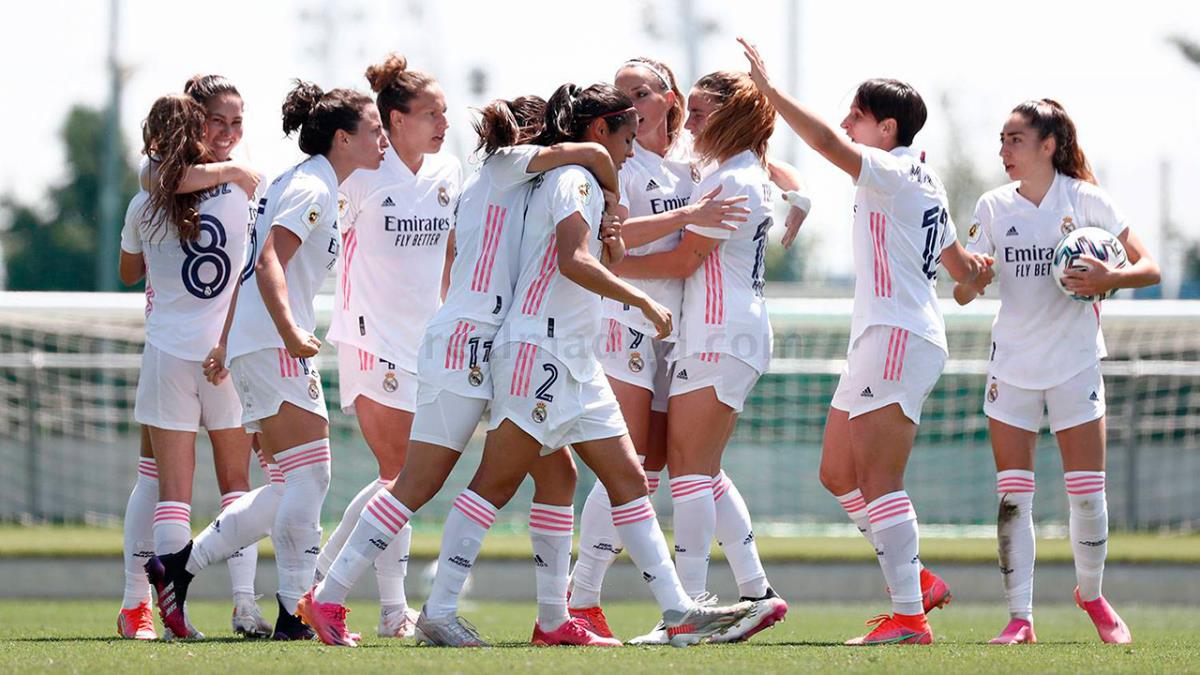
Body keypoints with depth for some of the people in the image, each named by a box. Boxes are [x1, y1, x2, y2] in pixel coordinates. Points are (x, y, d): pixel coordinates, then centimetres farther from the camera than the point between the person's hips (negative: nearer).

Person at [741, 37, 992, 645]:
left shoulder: (896, 172, -10)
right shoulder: (922, 185, 21)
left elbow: (828, 143, -27)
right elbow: (961, 267, 26)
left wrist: (769, 90, -24)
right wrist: (979, 266, 46)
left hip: (898, 338, -10)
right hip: (876, 340, 10)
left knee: (879, 481, -13)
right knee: (839, 474, 13)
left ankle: (909, 617, -15)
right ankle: (917, 582, 17)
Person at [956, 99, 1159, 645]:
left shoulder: (1085, 200, -6)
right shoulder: (994, 207, 1)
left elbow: (1148, 269, -5)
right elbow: (963, 292, 0)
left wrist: (1108, 279, -25)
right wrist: (973, 274, -22)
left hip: (1075, 363, -2)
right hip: (1012, 365, 2)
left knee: (1087, 493, -3)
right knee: (1012, 496, -5)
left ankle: (1091, 596, 22)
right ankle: (1020, 618, -1)